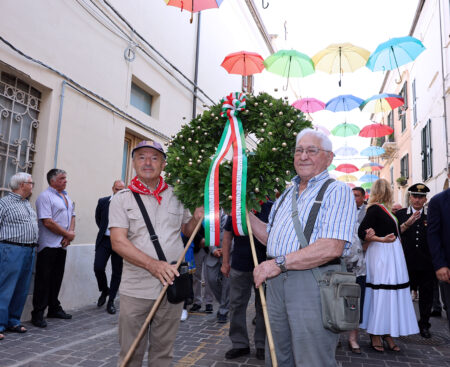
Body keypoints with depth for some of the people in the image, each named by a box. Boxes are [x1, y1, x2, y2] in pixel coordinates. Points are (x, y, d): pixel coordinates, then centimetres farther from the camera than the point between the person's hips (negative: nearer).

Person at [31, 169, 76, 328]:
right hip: (48, 245, -8)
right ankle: (38, 313, 7)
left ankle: (54, 308, 26)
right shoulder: (45, 196, -11)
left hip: (62, 245, 8)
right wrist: (68, 234, -12)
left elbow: (72, 216, 17)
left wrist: (69, 234, -1)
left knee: (57, 278, 14)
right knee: (44, 279, -2)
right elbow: (47, 222, -18)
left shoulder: (66, 197, 15)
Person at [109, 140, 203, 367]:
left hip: (172, 287, 2)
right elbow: (118, 242, -12)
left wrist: (197, 218, -5)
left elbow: (187, 231, 18)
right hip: (136, 290, -2)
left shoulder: (176, 196, 7)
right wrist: (154, 265, -24)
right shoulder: (122, 199, -1)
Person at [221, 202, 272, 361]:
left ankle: (262, 345, 25)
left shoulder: (270, 208, -5)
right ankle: (239, 343, 25)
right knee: (236, 305, 9)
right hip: (239, 266, 3)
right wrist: (225, 262, 10)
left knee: (263, 307, 9)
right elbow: (227, 235, 11)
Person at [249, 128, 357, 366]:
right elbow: (269, 237, 20)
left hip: (312, 284, -7)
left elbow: (332, 248, -20)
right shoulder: (287, 194, 18)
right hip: (276, 282, 7)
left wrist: (279, 263, -20)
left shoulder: (337, 191, -7)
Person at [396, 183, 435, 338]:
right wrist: (407, 223, -17)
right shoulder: (400, 214, 5)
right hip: (406, 262, -1)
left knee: (426, 295, 10)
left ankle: (424, 325, 26)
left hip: (426, 264, 1)